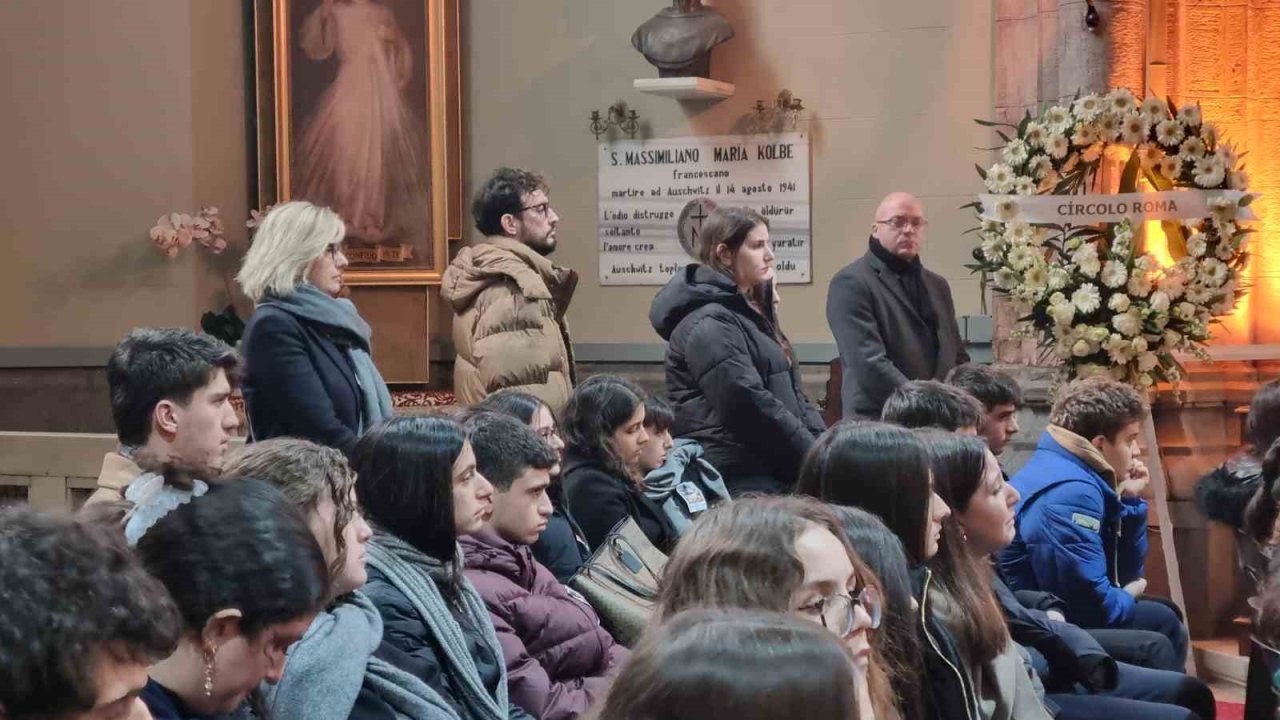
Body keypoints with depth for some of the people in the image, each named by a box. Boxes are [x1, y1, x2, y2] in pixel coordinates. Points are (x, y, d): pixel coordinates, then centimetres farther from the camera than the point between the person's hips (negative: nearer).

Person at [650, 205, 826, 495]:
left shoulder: (750, 311, 18)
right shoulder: (709, 323, -12)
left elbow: (791, 393, 18)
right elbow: (750, 404, -21)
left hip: (775, 467, 9)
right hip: (738, 479, -9)